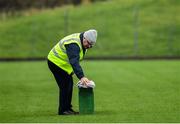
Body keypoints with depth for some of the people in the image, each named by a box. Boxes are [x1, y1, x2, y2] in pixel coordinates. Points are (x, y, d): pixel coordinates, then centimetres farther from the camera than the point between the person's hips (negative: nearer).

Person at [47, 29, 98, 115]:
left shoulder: (81, 41, 0)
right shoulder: (73, 45, -32)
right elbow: (74, 62, -43)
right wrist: (81, 77, -51)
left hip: (63, 63, 10)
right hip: (56, 62, -10)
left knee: (69, 84, 10)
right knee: (65, 86, -11)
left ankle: (68, 108, 17)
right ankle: (63, 110, -4)